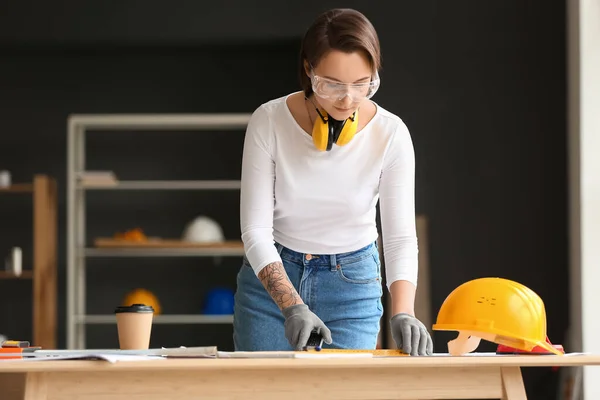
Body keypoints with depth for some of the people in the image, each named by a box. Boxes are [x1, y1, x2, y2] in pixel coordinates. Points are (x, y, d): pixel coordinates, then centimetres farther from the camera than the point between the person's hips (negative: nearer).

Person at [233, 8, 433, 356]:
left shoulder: (390, 134, -15)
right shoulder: (269, 121, -17)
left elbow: (401, 235, -17)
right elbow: (255, 229, -16)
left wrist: (403, 313, -35)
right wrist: (292, 307, -29)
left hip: (353, 284, 0)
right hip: (272, 275, 0)